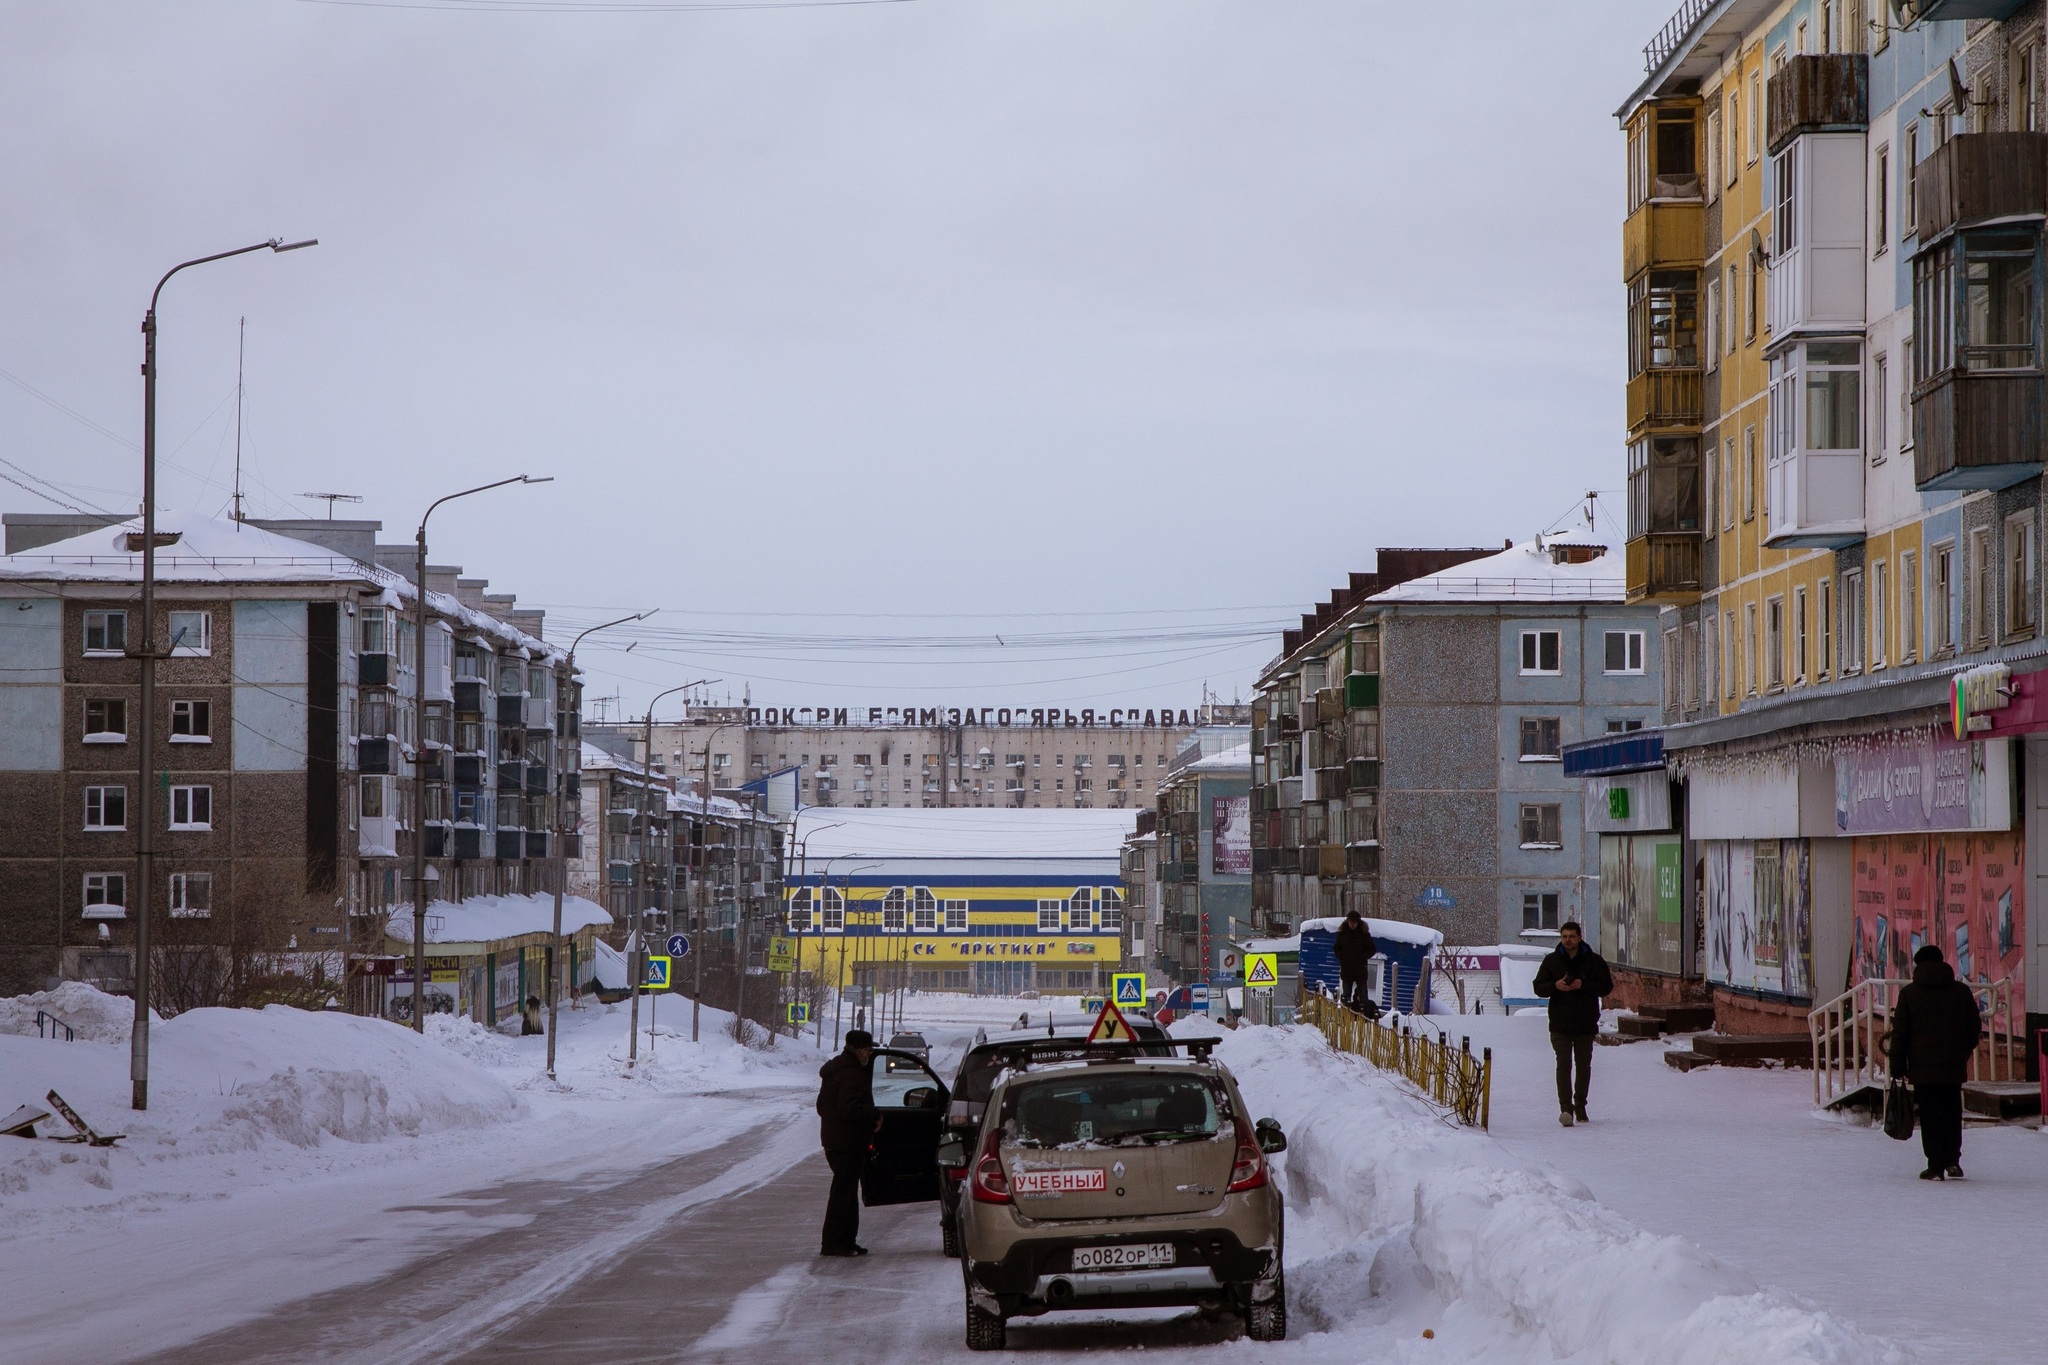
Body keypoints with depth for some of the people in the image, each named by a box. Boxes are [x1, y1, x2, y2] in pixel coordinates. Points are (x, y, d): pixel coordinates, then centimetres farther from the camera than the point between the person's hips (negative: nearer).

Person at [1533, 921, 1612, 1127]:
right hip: (1560, 1024, -1)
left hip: (1586, 1024, 1)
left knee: (1583, 1066, 10)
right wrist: (1555, 986, -16)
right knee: (1564, 1064, -12)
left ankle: (1580, 1107, 24)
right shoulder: (1551, 961, 5)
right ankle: (1566, 1108, -20)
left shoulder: (1594, 961, 2)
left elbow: (1607, 986, -3)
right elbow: (1539, 987, 6)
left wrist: (1583, 985, -18)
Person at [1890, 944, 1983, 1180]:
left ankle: (1935, 1165, -1)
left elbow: (1900, 1032, -3)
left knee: (1929, 1116, 2)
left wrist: (1898, 1065, 2)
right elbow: (1975, 1028, 10)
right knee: (1952, 1113, 14)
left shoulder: (1909, 993, -3)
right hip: (1954, 1067, 2)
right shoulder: (1962, 991, 5)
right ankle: (1952, 1160, 7)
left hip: (1923, 1067, -2)